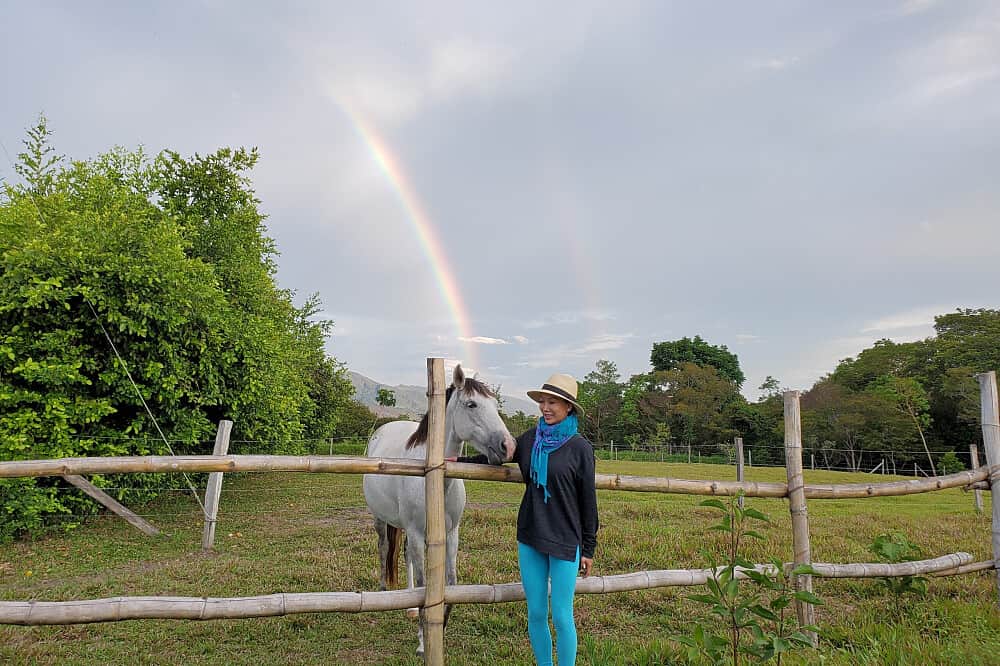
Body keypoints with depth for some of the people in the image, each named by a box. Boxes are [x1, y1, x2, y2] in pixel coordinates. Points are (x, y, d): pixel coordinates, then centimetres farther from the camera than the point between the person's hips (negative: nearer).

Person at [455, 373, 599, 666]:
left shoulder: (580, 447, -8)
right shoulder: (530, 439, 3)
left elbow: (588, 501, -4)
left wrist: (588, 549, -1)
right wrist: (458, 461, 8)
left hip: (565, 542, -4)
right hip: (530, 538, 4)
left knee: (562, 617, 2)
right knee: (536, 614, 12)